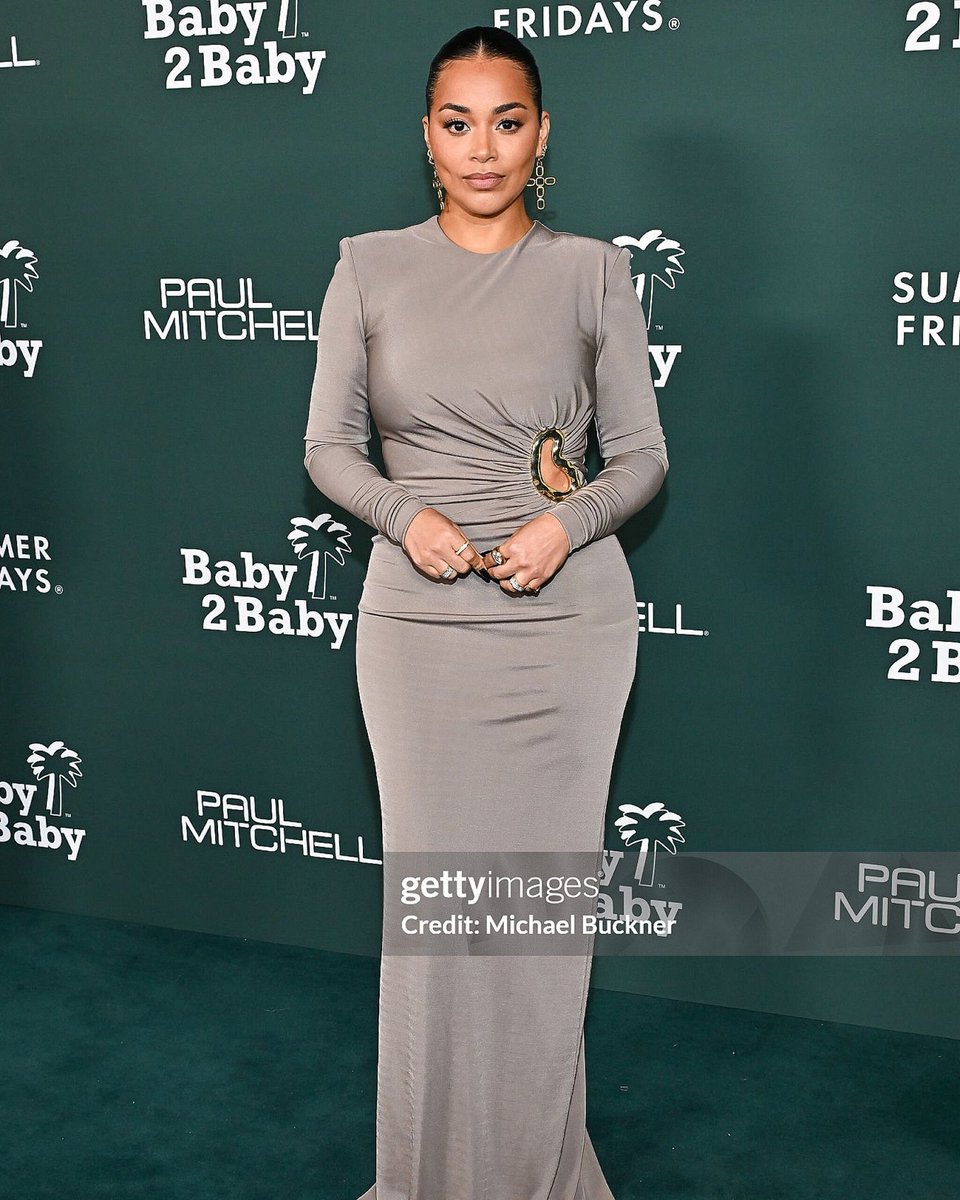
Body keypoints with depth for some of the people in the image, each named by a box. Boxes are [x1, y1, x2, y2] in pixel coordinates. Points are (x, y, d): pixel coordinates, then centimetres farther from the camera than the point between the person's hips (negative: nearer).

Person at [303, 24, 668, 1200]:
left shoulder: (591, 272, 3)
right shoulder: (369, 268, 4)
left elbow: (642, 452, 5)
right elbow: (328, 444, 7)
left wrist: (570, 520, -14)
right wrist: (404, 516, -12)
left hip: (567, 620, 0)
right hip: (417, 620, 1)